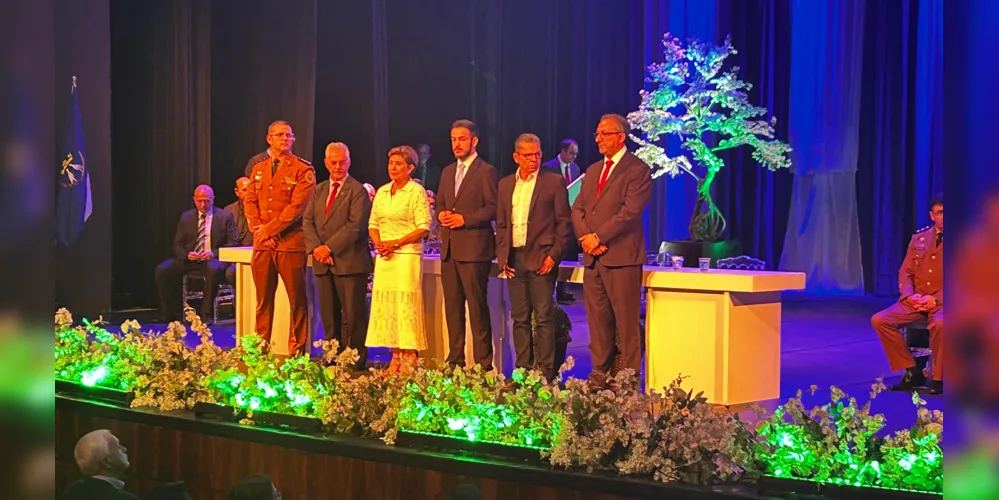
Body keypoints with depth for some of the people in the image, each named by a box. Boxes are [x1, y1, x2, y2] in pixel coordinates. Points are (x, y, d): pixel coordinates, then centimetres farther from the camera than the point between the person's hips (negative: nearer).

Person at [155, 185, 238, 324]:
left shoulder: (225, 217, 4)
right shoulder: (186, 217, 13)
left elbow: (232, 244, -1)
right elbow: (177, 245, 12)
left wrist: (213, 253, -19)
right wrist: (186, 254, -11)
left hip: (213, 259, -4)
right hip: (189, 259, 4)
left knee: (213, 269, -40)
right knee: (161, 270, -20)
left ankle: (206, 314, -28)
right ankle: (170, 313, -10)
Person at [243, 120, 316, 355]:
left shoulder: (303, 169, -1)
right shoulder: (258, 169, 17)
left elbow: (297, 206, -10)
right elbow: (249, 201, 11)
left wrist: (270, 228, -12)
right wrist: (257, 228, -6)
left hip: (291, 242, -5)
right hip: (262, 243, 5)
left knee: (297, 300, -2)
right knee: (263, 299, 8)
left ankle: (297, 351, 4)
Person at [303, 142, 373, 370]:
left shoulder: (357, 190, -3)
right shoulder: (318, 191, 18)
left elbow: (356, 226, -13)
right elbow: (307, 221, 10)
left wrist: (330, 247, -16)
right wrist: (315, 247, -8)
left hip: (349, 262, -6)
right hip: (323, 263, 6)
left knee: (353, 315, -4)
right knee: (328, 315, 9)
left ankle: (356, 360, 1)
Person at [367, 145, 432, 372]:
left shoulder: (416, 192, -4)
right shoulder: (382, 192, 14)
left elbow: (424, 227, -10)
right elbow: (373, 223, 17)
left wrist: (395, 243, -15)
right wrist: (378, 243, -3)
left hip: (407, 256, -6)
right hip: (384, 257, 6)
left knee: (406, 307, -8)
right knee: (385, 306, 4)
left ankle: (409, 358, -4)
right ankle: (396, 357, 8)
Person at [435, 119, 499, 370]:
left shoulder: (486, 171, -4)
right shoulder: (447, 172, 19)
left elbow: (493, 208, -10)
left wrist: (465, 218, -16)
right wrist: (442, 214, 1)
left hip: (474, 248, -7)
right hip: (449, 248, 7)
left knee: (477, 305, -7)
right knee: (452, 306, 9)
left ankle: (483, 362, -2)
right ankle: (455, 359, 16)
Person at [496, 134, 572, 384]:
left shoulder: (554, 182, 0)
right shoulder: (505, 184, 14)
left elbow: (564, 223, -2)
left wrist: (554, 256, -10)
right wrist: (501, 256, 7)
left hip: (541, 258, -5)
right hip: (514, 259, 5)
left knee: (544, 318, -4)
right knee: (520, 318, 8)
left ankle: (545, 373, -2)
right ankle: (522, 370, 14)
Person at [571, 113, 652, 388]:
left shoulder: (638, 170, -4)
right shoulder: (593, 171, 20)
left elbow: (630, 211, -14)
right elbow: (577, 209, 15)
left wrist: (598, 237, -15)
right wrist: (585, 236, -4)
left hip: (621, 257, -7)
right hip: (592, 258, 7)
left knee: (626, 323, -4)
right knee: (597, 321, 9)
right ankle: (599, 377, 14)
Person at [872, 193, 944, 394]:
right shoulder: (919, 238, 15)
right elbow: (905, 272, 13)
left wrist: (935, 299, -18)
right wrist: (909, 295, -8)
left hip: (941, 302, -5)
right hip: (915, 302, 5)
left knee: (939, 324, -40)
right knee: (879, 320, -18)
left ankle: (938, 378, -20)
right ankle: (912, 372, -9)